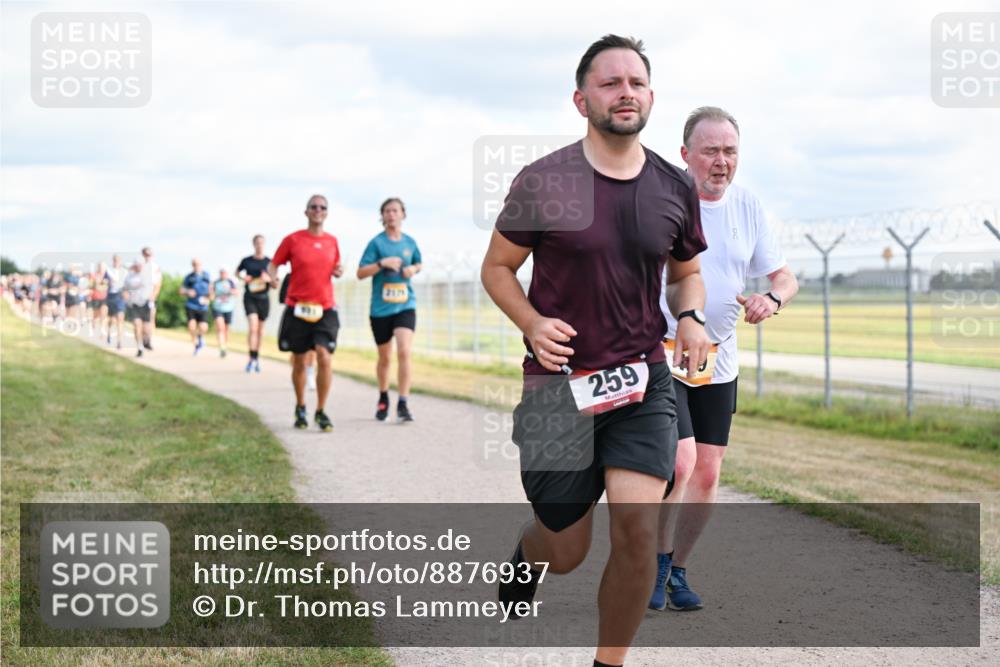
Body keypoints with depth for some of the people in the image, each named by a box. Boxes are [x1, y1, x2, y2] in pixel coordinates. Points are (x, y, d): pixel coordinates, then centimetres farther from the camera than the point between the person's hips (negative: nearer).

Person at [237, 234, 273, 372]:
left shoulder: (269, 262, 2)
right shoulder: (246, 261, 2)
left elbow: (275, 285, 5)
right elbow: (237, 272, 22)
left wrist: (269, 279, -16)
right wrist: (242, 277, 0)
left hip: (264, 298, 2)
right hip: (250, 297, -2)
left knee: (260, 329, 11)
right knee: (252, 327, -16)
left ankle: (257, 358, 25)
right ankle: (252, 359, -16)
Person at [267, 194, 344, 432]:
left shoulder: (332, 241, 8)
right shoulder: (293, 239, -1)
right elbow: (273, 264, 5)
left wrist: (338, 271, 0)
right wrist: (272, 276, -16)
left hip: (325, 309, 1)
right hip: (297, 308, -1)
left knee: (324, 358, -15)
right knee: (299, 362, 9)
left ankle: (321, 412, -3)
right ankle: (300, 408, 30)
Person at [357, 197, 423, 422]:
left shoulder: (410, 242, 5)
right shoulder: (377, 243, -4)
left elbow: (419, 263, 24)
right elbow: (360, 273, -7)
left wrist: (413, 269, 1)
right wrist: (382, 263, -21)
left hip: (405, 305, 1)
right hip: (380, 308, -1)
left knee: (404, 352, -18)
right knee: (385, 358, 11)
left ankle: (403, 404, -14)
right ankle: (383, 400, 35)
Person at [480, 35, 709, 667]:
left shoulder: (676, 187, 3)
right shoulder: (544, 181, -7)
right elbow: (497, 267, 4)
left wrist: (691, 318, -2)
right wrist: (532, 324, -15)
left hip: (642, 383, 2)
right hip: (560, 384, -2)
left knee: (639, 528, -14)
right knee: (566, 553, 5)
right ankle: (527, 554, 45)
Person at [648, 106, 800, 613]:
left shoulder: (747, 208, 5)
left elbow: (785, 277, 10)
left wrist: (771, 299, -13)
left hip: (718, 362, 5)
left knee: (707, 472, 4)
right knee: (679, 461, -17)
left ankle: (677, 571, 23)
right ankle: (656, 559, 7)